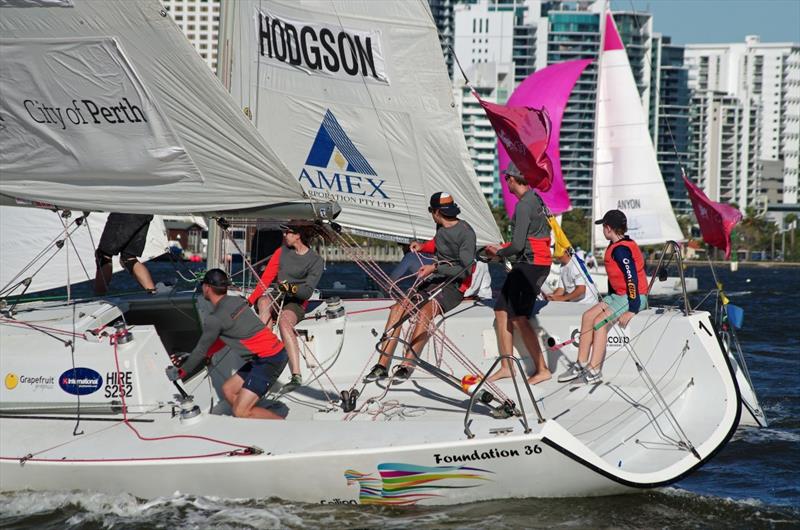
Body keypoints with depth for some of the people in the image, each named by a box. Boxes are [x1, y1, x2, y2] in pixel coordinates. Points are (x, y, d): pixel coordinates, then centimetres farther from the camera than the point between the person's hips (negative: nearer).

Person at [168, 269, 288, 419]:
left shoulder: (215, 319, -13)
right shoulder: (236, 301, 12)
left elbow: (201, 350, -2)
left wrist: (180, 373, 14)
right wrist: (188, 358, 26)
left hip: (269, 360, -9)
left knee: (241, 412, -12)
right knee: (228, 390, 17)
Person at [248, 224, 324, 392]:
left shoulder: (316, 261, -1)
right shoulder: (282, 252, 11)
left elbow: (308, 292, -9)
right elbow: (266, 279, 3)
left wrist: (291, 288, -29)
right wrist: (250, 301, -10)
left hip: (296, 304, -4)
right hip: (275, 299, 4)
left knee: (284, 321, -36)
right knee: (265, 302, -32)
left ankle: (296, 374, -50)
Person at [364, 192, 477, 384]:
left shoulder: (465, 233, -12)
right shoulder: (441, 228, 13)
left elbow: (465, 270, -19)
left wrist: (435, 267, -22)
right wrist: (423, 246, 16)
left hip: (454, 287, -8)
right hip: (433, 282, 8)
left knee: (425, 312, -35)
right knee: (398, 309, -14)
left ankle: (407, 366, -36)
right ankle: (382, 365, -18)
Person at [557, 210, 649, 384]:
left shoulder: (622, 249, -19)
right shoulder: (614, 247, 13)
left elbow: (632, 279, -24)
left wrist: (631, 311, -26)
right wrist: (608, 303, 20)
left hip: (634, 298, -10)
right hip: (619, 296, 10)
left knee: (599, 322, -21)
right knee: (588, 316, 2)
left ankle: (594, 372, -21)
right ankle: (581, 365, 4)